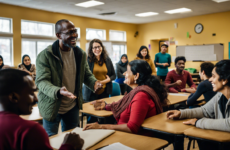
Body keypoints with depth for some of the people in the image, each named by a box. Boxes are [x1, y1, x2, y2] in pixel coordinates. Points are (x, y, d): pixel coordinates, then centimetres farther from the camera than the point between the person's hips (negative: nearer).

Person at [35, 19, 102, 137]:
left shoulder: (80, 54, 0)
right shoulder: (45, 55, -18)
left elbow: (86, 74, 7)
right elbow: (41, 81, -22)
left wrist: (94, 83, -16)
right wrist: (58, 91, -41)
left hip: (73, 106, 5)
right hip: (52, 107, -4)